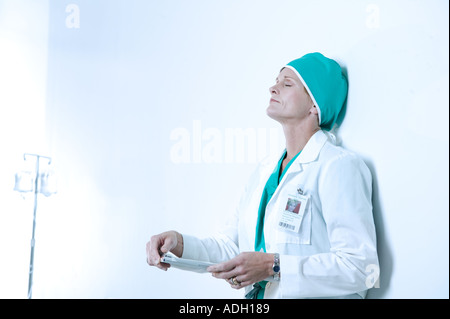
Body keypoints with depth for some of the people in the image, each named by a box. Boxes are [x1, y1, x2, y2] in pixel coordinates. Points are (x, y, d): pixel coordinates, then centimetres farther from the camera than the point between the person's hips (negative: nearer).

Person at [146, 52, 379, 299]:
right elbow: (232, 247, 14)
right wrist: (180, 243, -2)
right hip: (255, 295, 5)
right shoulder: (265, 171, 14)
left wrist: (275, 266, -21)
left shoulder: (338, 167, -9)